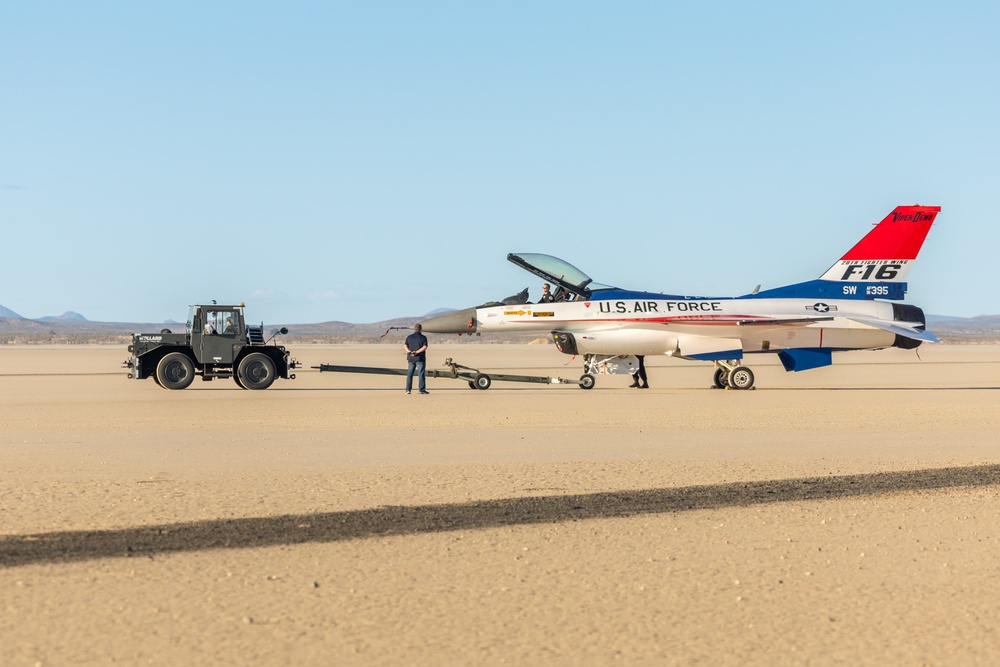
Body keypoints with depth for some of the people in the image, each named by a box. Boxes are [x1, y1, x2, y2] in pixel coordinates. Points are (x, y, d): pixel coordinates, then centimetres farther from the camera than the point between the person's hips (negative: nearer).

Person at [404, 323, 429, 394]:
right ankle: (422, 389, -6)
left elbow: (405, 345, -3)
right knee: (421, 374, -2)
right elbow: (425, 347, -14)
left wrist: (409, 351, -16)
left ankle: (408, 389, 6)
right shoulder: (423, 337, -3)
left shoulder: (409, 337, 8)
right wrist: (416, 352, -17)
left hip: (411, 358, 4)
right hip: (420, 358, -4)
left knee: (409, 374, 9)